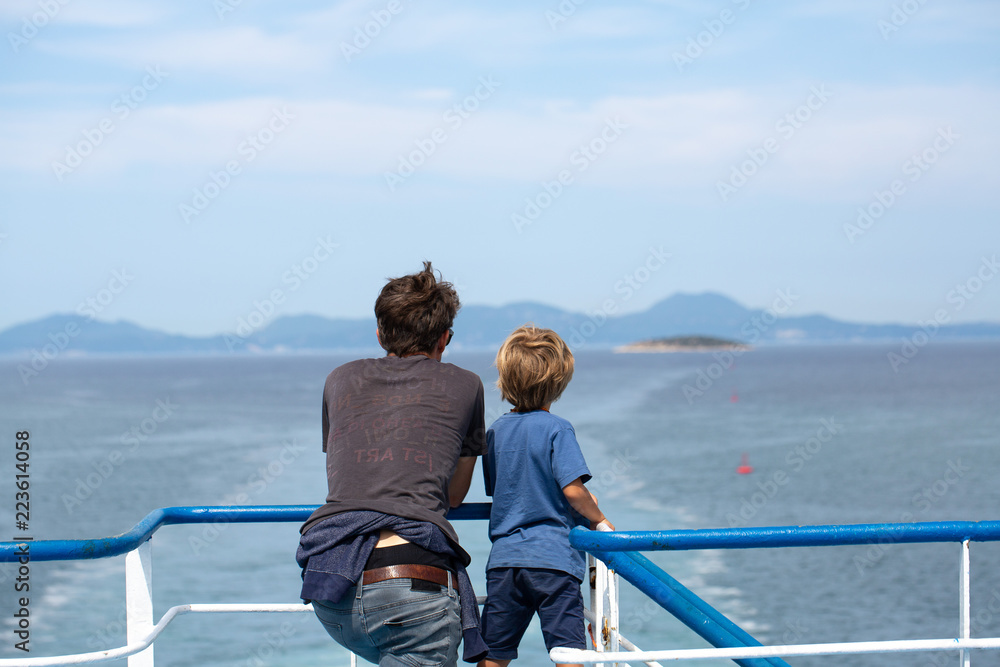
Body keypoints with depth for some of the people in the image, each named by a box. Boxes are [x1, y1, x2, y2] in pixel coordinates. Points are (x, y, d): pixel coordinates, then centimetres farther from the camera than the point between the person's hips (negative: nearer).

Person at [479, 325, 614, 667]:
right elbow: (572, 489, -14)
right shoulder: (557, 429, -6)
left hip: (503, 559, 5)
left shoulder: (496, 431, 11)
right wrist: (599, 520, 4)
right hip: (554, 561, -5)